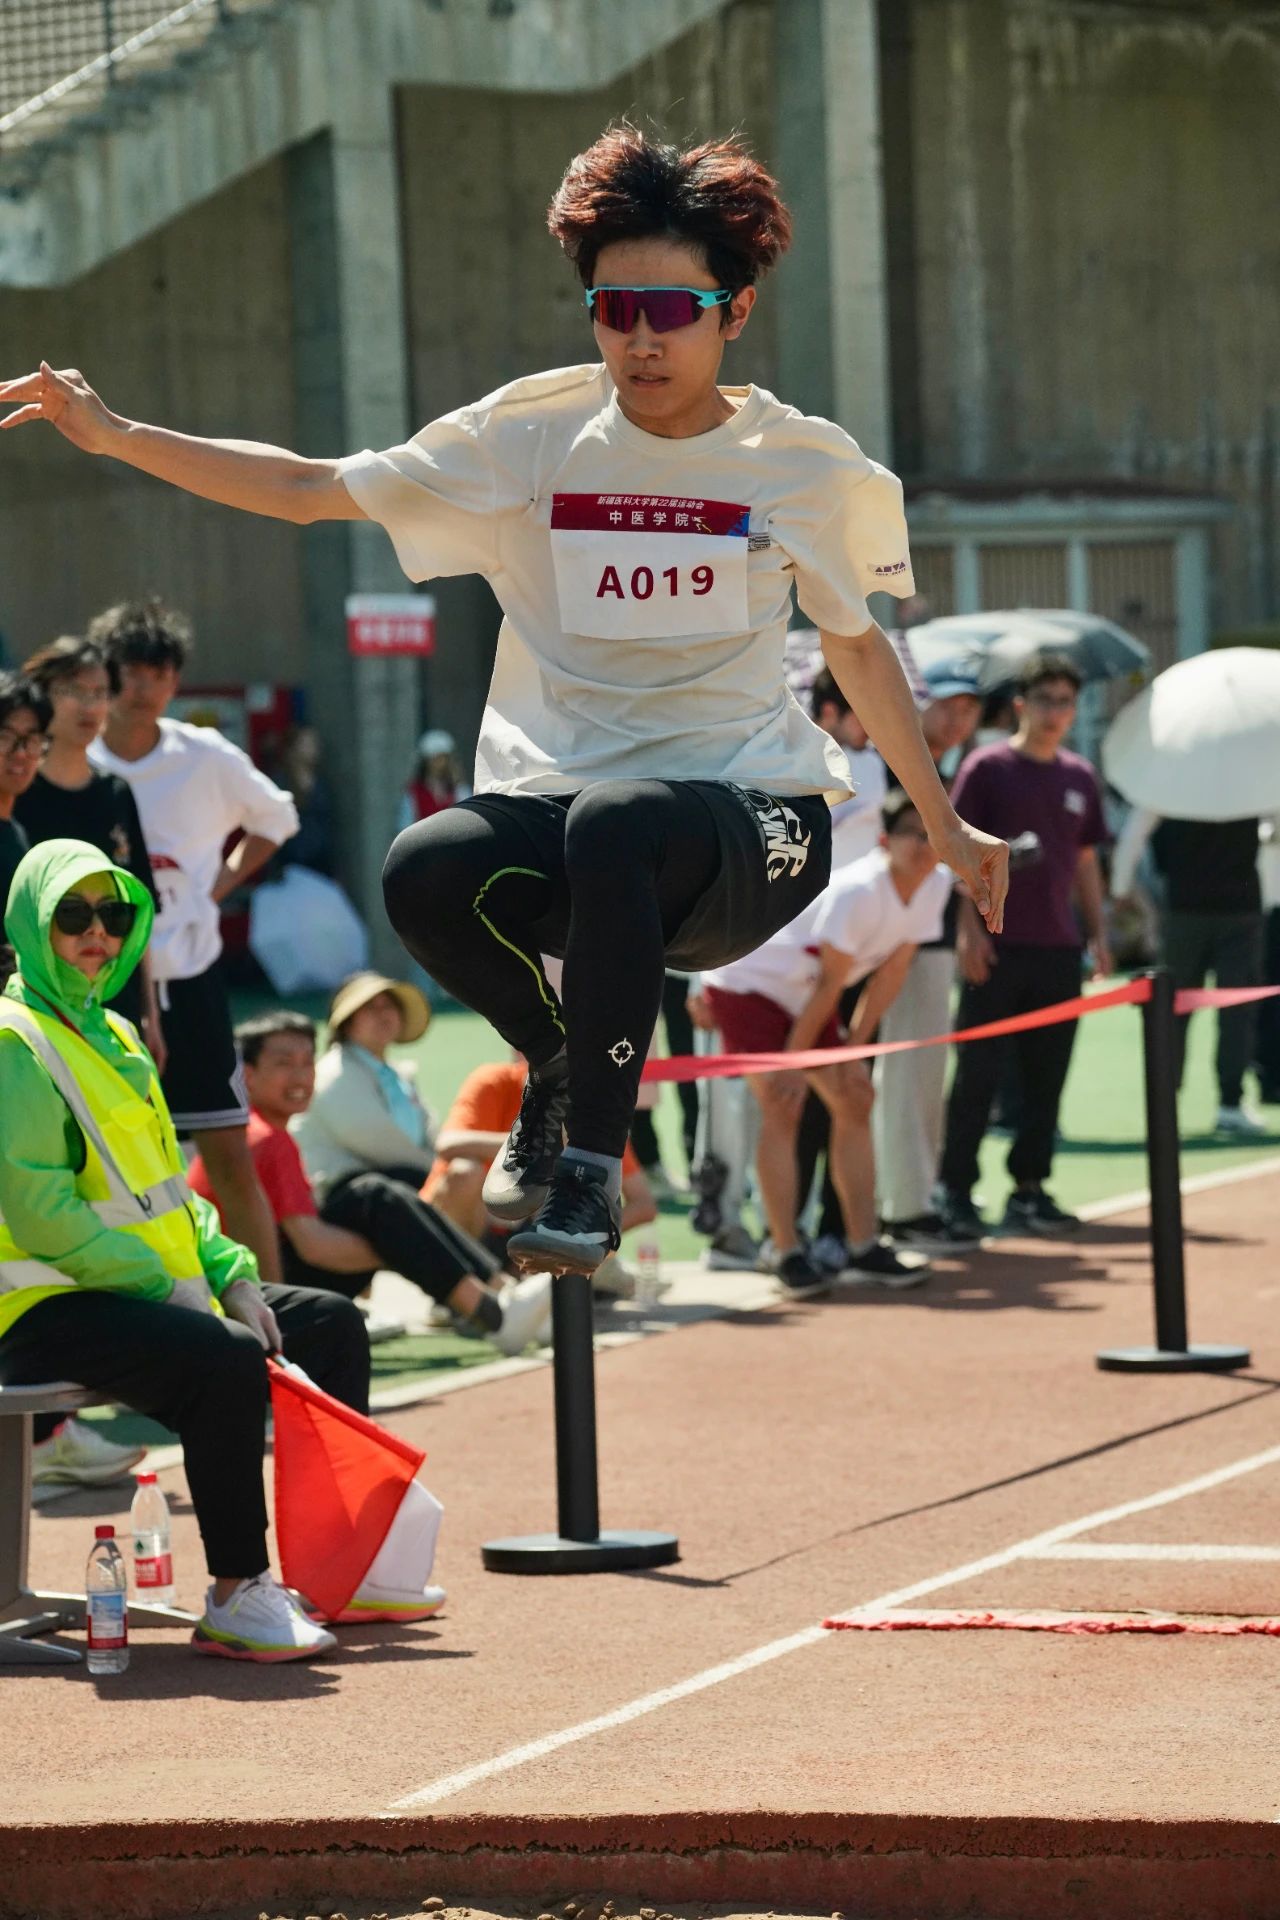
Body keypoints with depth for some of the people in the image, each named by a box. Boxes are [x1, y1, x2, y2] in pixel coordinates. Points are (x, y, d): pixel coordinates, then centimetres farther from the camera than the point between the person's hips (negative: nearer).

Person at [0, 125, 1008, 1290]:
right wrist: (116, 436, -3)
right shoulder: (533, 437, 4)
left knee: (615, 823, -39)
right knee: (425, 872, -32)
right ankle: (558, 1070, 1)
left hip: (748, 825, -2)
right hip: (557, 802, 2)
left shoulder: (806, 466, 4)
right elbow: (311, 491, 6)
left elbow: (857, 644, 19)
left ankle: (592, 1165, -29)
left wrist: (943, 826, 24)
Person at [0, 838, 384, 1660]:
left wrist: (231, 1277, 6)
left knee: (334, 1322, 10)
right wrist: (166, 1287, -20)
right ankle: (236, 1599, -28)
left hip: (152, 1288, 10)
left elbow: (165, 1186, 22)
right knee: (228, 1359, -33)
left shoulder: (115, 1037, 19)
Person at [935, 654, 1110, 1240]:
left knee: (1046, 1075, 7)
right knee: (978, 1071, -3)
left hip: (1057, 949, 5)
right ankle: (955, 1189, 3)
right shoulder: (987, 768, -4)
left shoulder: (1079, 778, 12)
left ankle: (1029, 1189, 14)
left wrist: (1098, 932, 12)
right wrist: (969, 927, -14)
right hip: (997, 945, -5)